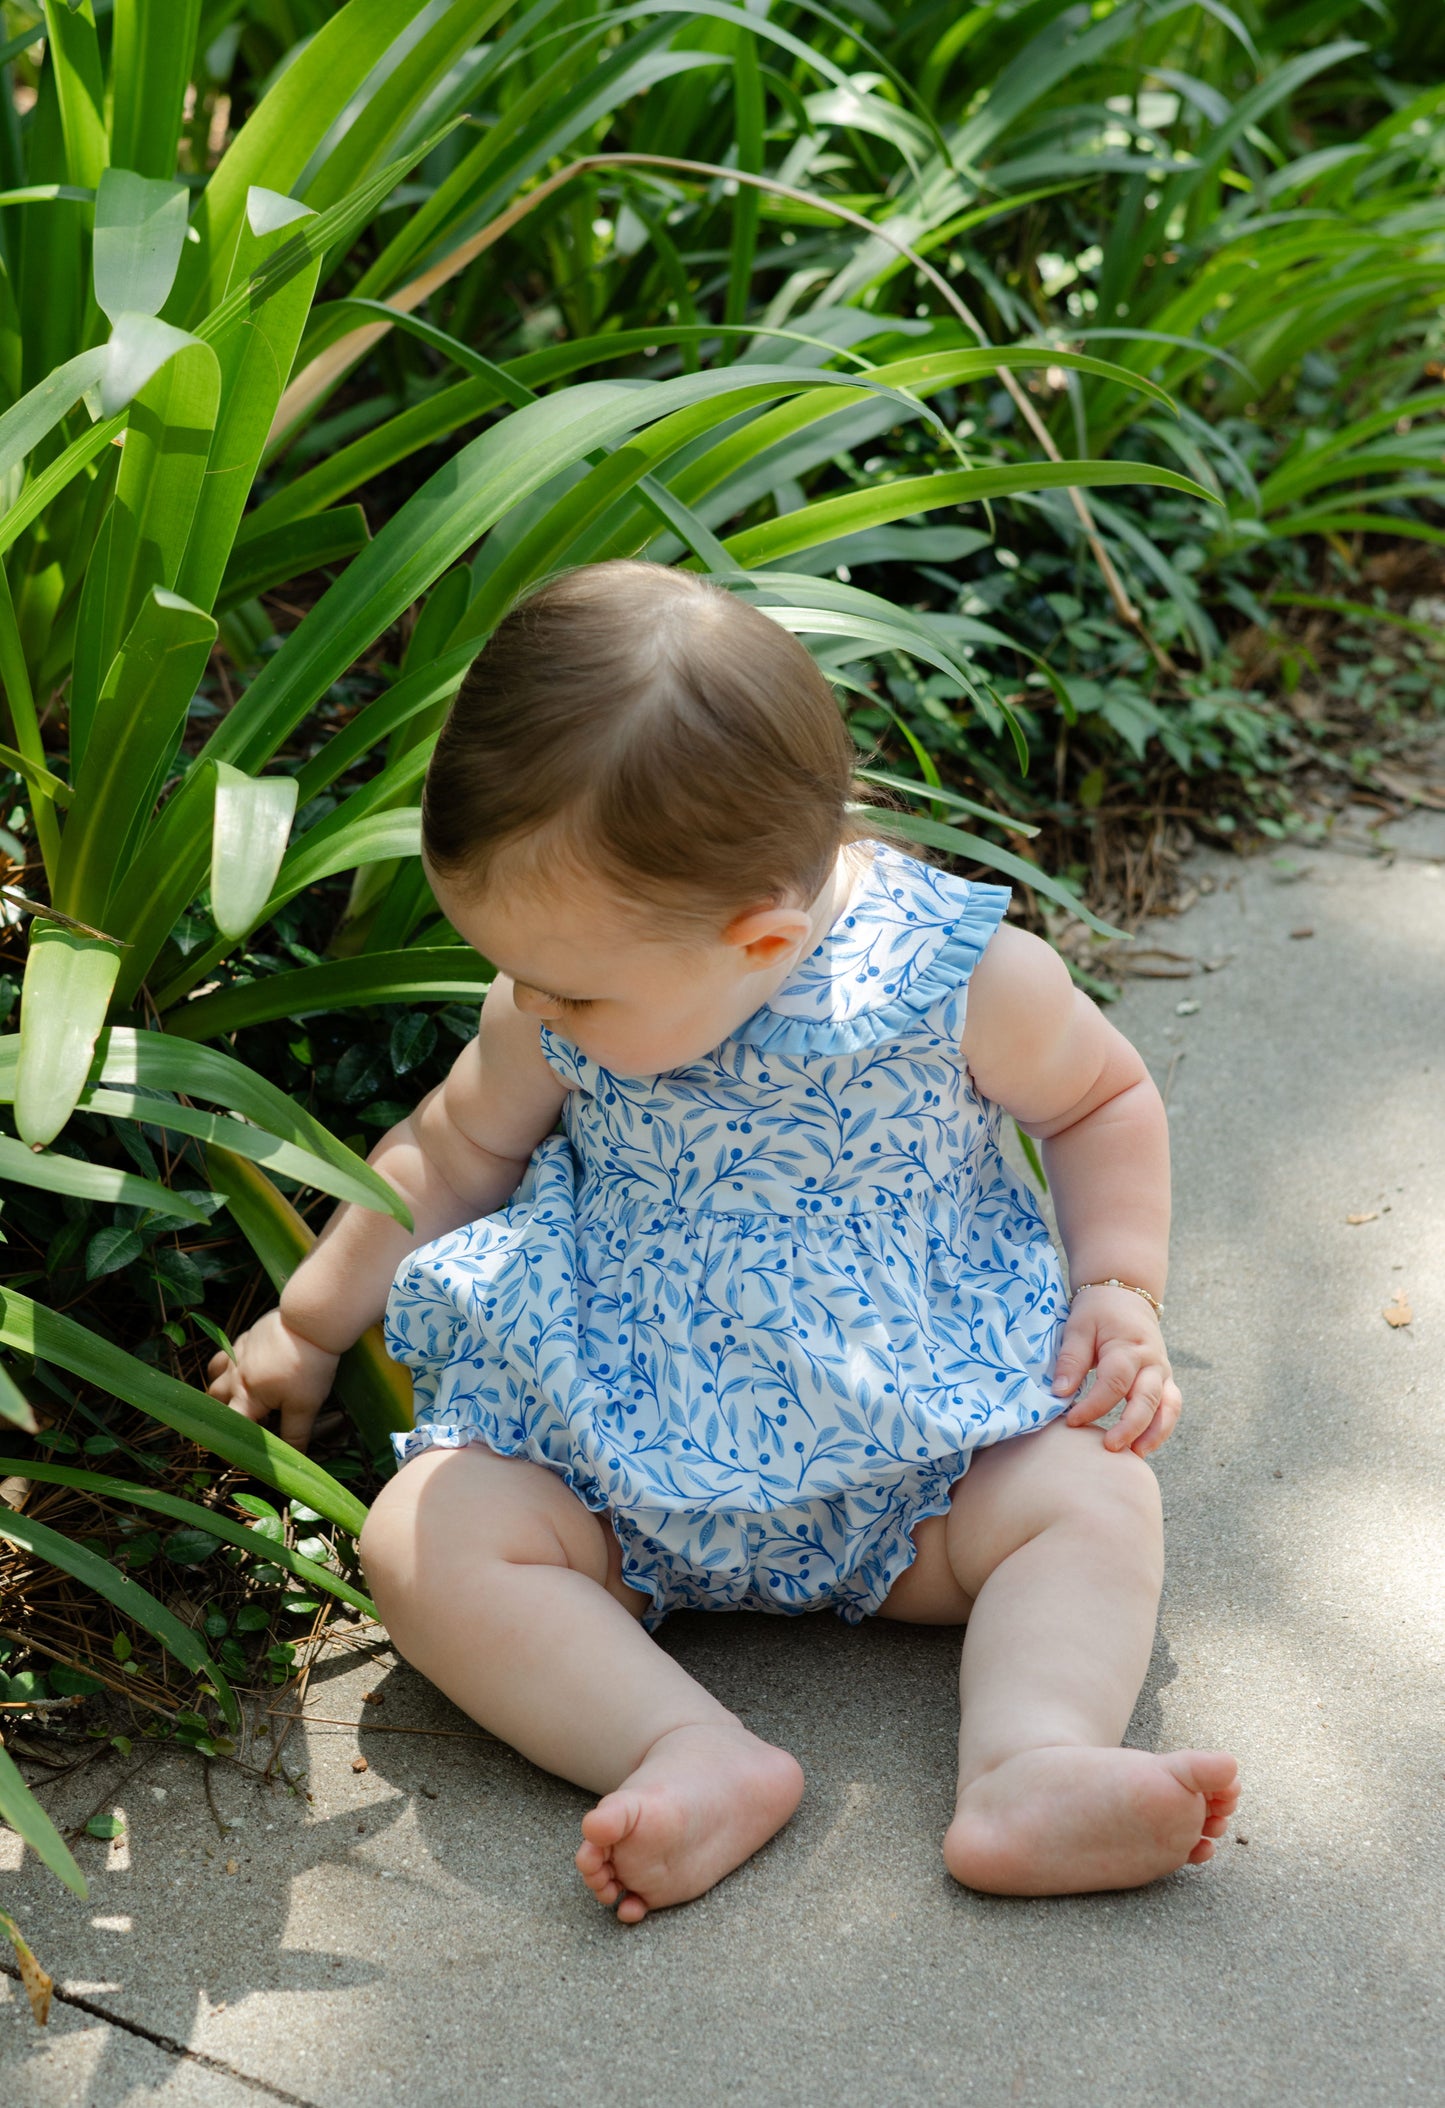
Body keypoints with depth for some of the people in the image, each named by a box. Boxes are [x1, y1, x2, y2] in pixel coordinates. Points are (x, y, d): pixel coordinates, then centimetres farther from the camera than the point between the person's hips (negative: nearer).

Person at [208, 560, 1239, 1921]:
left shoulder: (966, 977, -14)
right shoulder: (559, 1009, -6)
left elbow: (1104, 1099, 6)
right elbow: (459, 1147, 13)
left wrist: (1121, 1288, -7)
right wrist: (309, 1324, 20)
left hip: (911, 1449, -1)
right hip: (608, 1437, 2)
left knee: (1096, 1498, -25)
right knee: (424, 1534, -23)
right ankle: (697, 1756, -36)